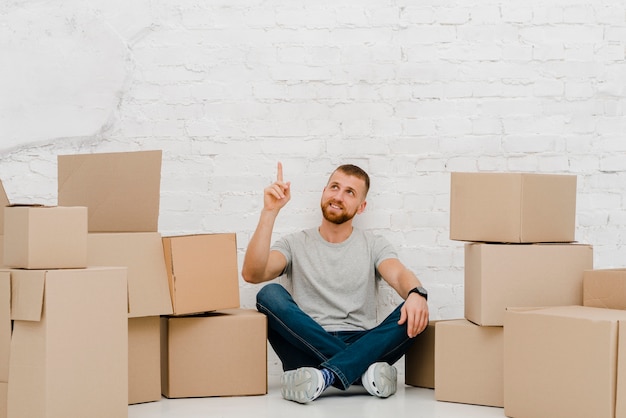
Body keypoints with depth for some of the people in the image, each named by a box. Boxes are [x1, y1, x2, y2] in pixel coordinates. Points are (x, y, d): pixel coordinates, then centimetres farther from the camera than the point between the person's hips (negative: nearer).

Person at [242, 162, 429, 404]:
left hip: (360, 347, 0)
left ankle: (325, 376, -39)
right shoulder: (296, 245, 13)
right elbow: (252, 274, -6)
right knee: (270, 295, -25)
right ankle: (364, 371, -31)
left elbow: (399, 275, -8)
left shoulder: (374, 246, 14)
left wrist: (416, 293, -33)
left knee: (412, 315, -25)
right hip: (308, 350, 0)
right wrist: (269, 212, -12)